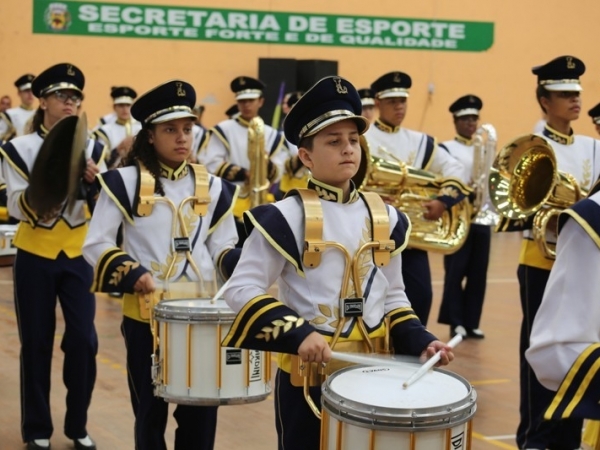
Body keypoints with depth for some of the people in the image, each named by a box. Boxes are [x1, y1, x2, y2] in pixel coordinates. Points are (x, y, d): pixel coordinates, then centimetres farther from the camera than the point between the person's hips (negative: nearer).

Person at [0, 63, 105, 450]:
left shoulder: (92, 148, 3)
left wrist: (94, 181, -21)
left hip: (79, 255, 2)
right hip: (36, 256, -2)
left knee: (83, 340, -1)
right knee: (36, 343, 5)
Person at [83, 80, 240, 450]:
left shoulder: (211, 186, 6)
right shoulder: (125, 181, -6)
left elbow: (222, 249, 7)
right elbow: (95, 245, -7)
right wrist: (132, 273, -22)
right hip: (145, 312, -3)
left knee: (201, 410, 7)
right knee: (151, 410, 8)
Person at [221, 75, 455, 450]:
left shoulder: (383, 217, 6)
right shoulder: (287, 217, -11)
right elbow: (242, 289, -14)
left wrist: (420, 341, -1)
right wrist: (298, 334, -25)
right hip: (309, 373, -5)